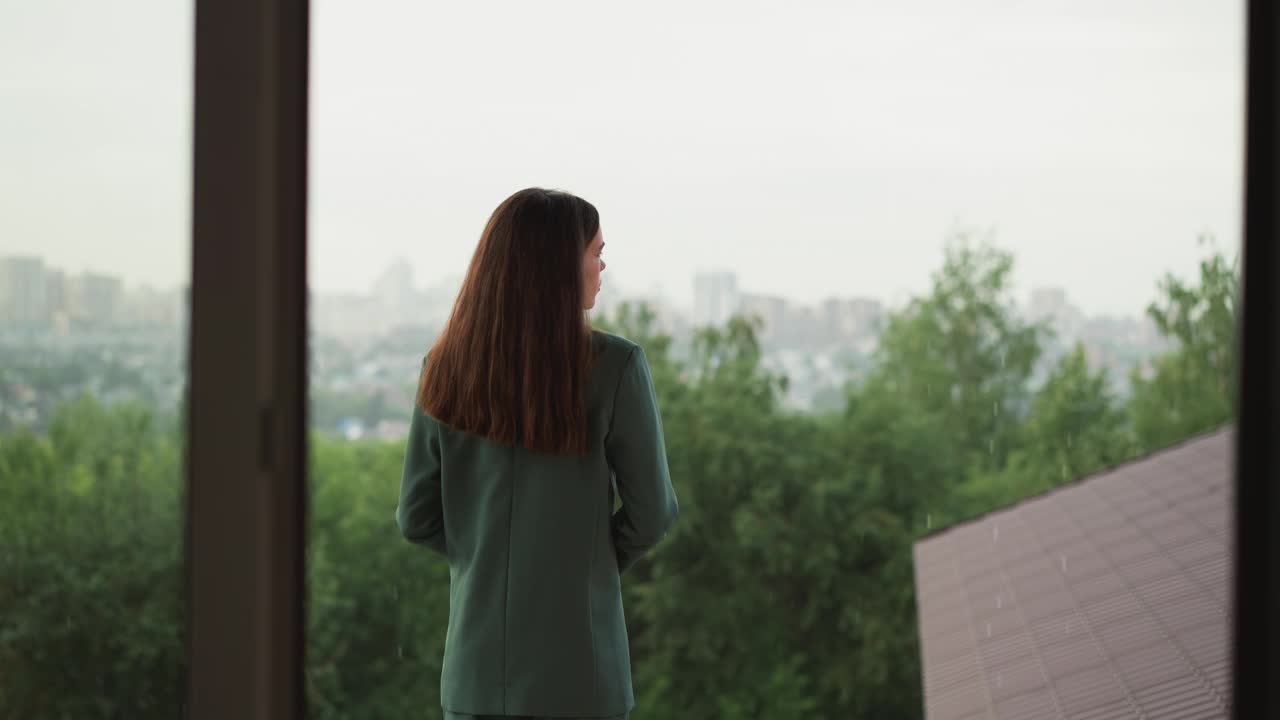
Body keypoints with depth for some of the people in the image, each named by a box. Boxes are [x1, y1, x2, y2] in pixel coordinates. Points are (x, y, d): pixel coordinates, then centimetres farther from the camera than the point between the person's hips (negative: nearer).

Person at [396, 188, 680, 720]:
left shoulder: (448, 367, -1)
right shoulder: (614, 366, -12)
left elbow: (416, 518, 3)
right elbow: (651, 511, -5)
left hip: (476, 663, 3)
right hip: (579, 662, -3)